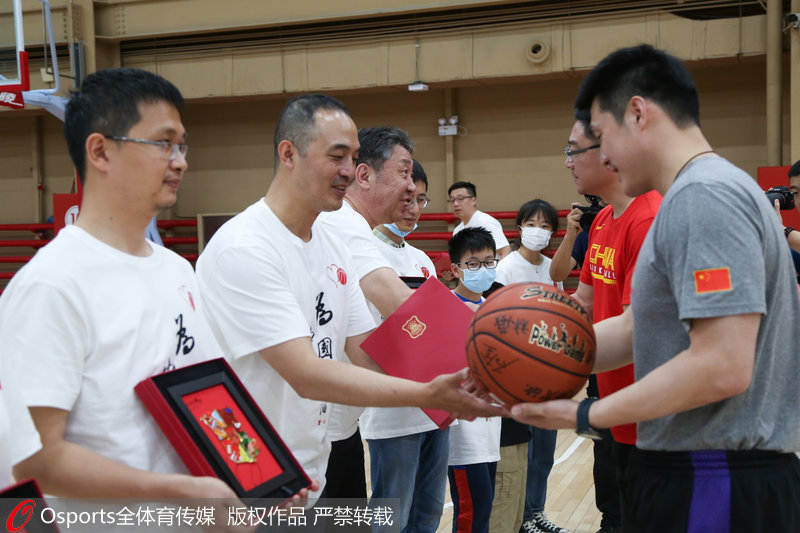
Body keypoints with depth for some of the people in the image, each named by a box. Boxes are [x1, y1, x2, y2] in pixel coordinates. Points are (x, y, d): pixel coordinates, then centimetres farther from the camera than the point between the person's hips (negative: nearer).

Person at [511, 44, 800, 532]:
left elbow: (722, 367, -26)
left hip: (714, 487, -9)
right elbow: (633, 330, 14)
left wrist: (586, 416, -17)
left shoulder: (702, 196, -18)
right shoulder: (701, 194, 16)